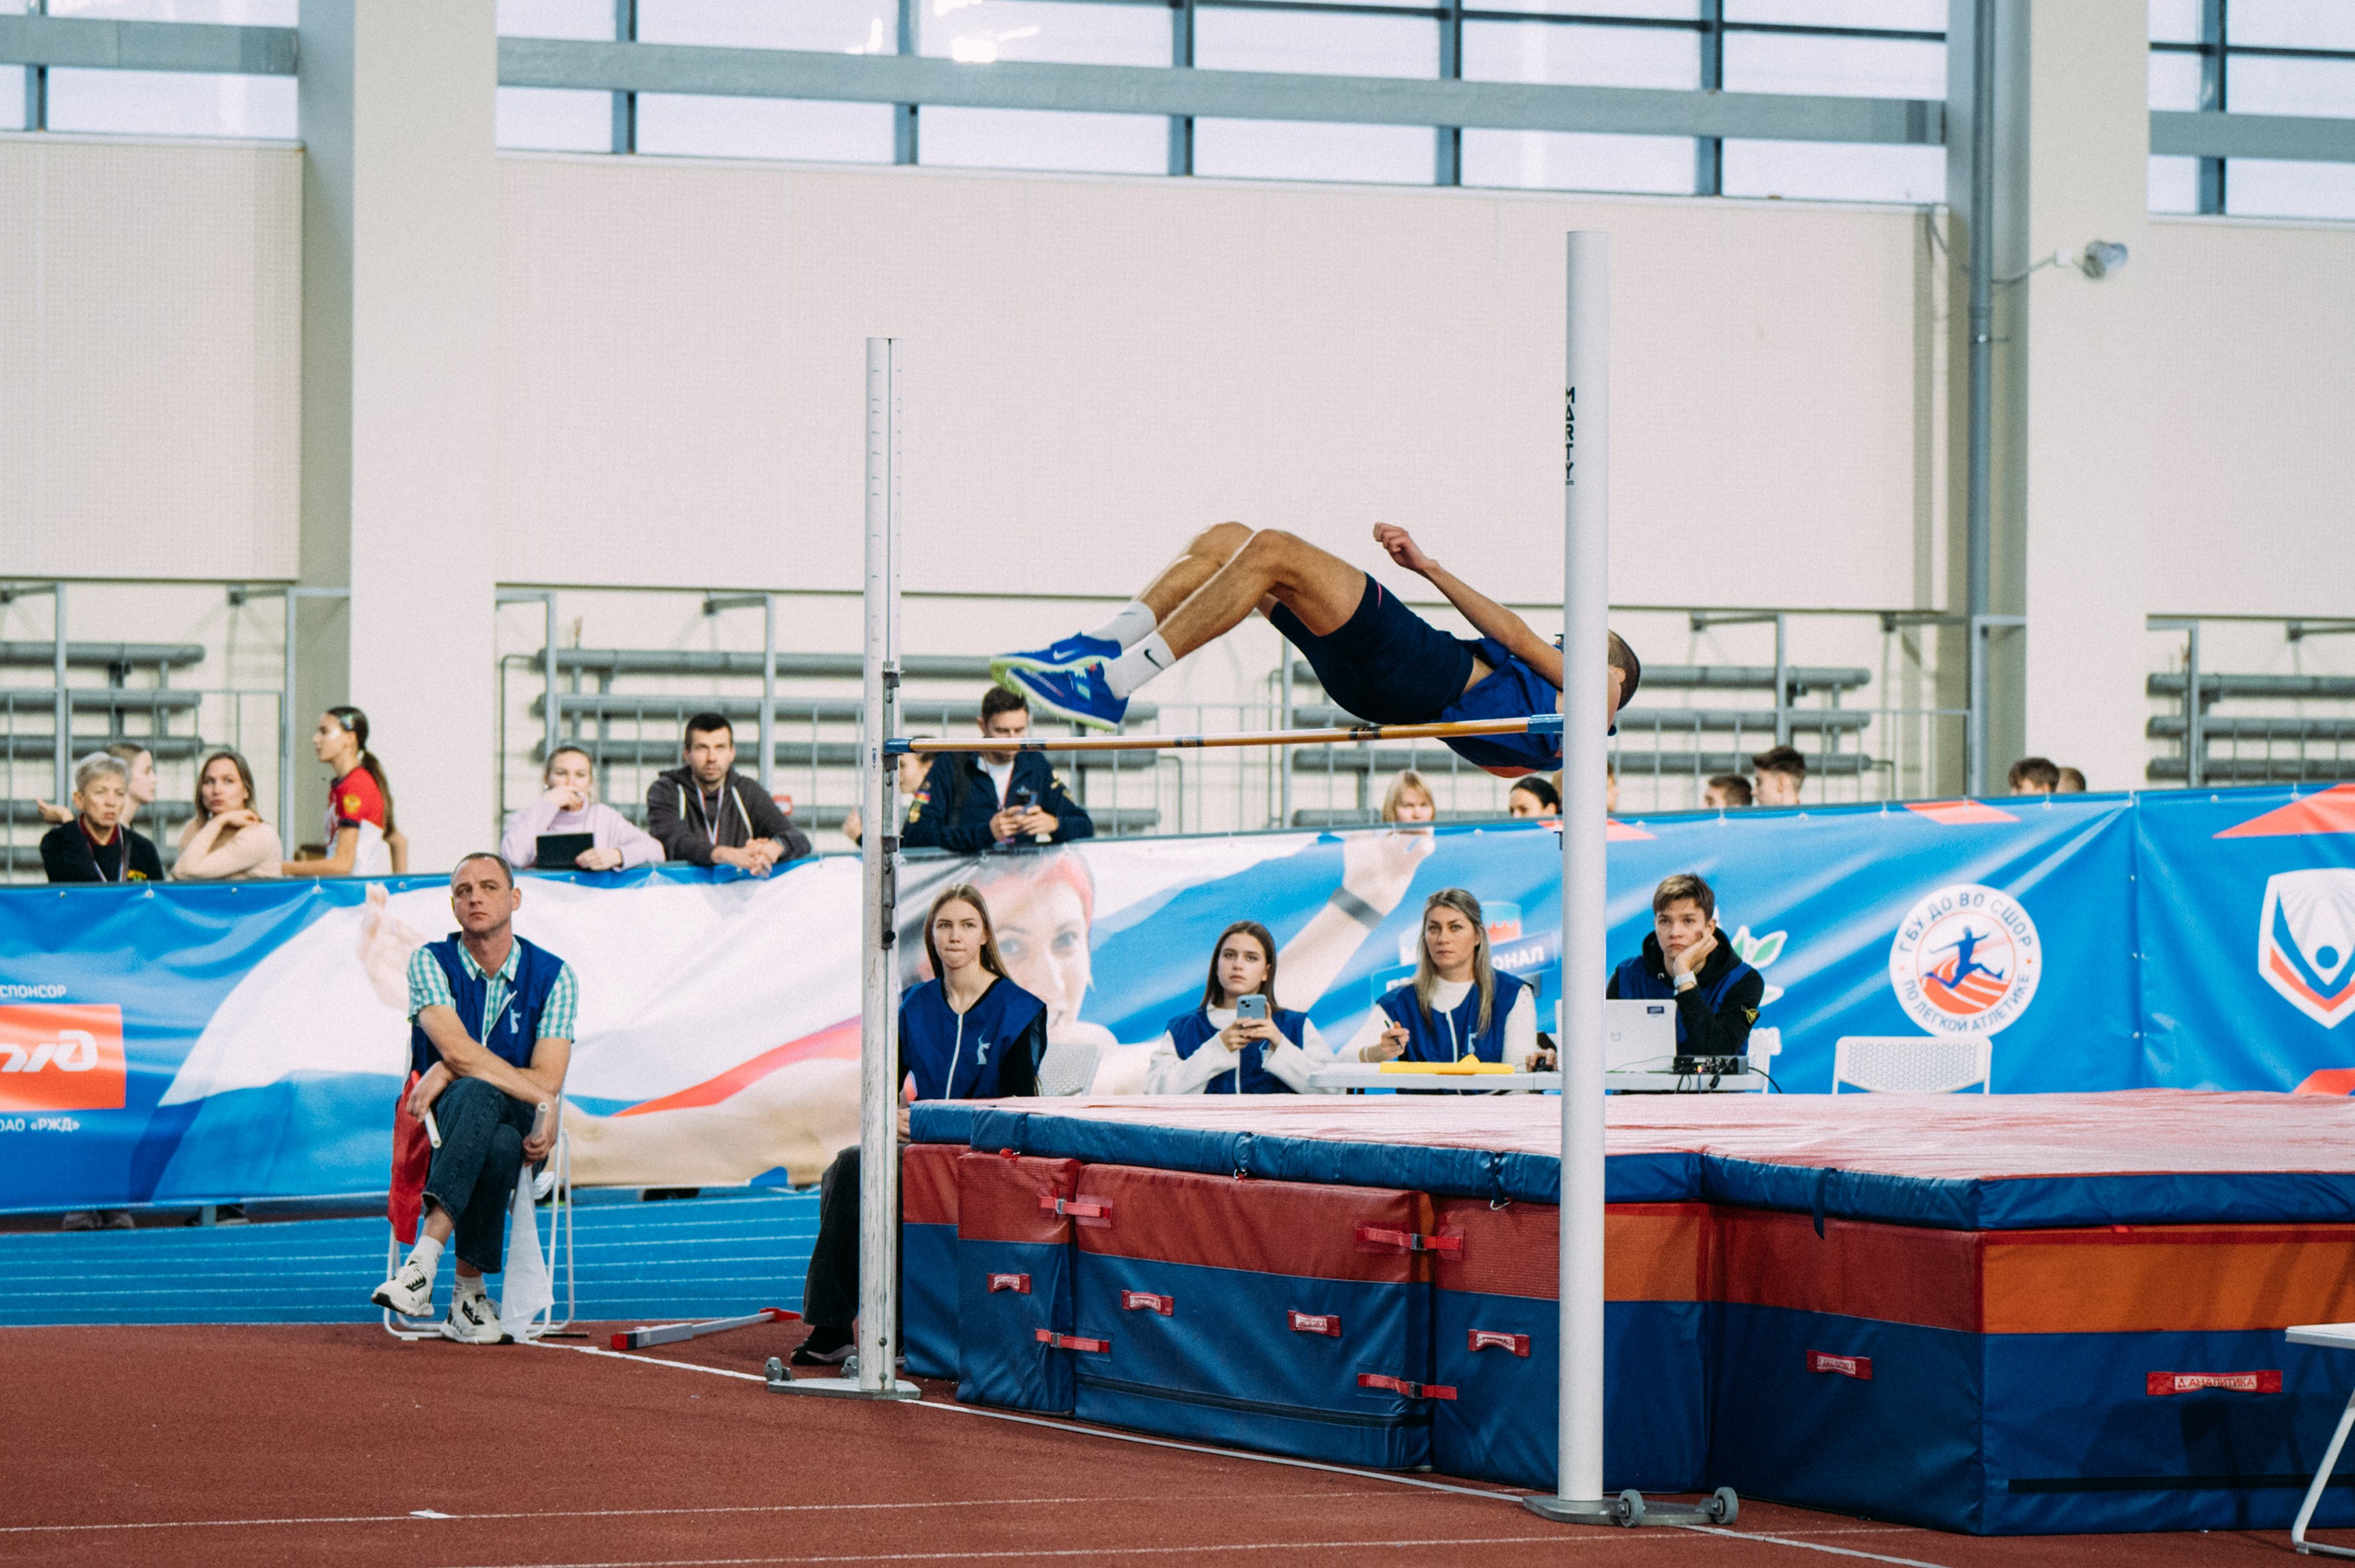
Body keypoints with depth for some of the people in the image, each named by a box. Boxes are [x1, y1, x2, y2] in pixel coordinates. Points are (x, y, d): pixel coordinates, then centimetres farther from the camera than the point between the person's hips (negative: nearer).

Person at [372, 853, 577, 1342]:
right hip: (437, 1120, 0)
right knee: (477, 1095, -38)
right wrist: (540, 1100, -25)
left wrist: (447, 1072, -17)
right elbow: (456, 1049, -17)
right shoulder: (431, 963, 0)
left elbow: (547, 1079, -9)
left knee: (498, 1147, -39)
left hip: (518, 1127, 0)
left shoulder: (553, 976, 2)